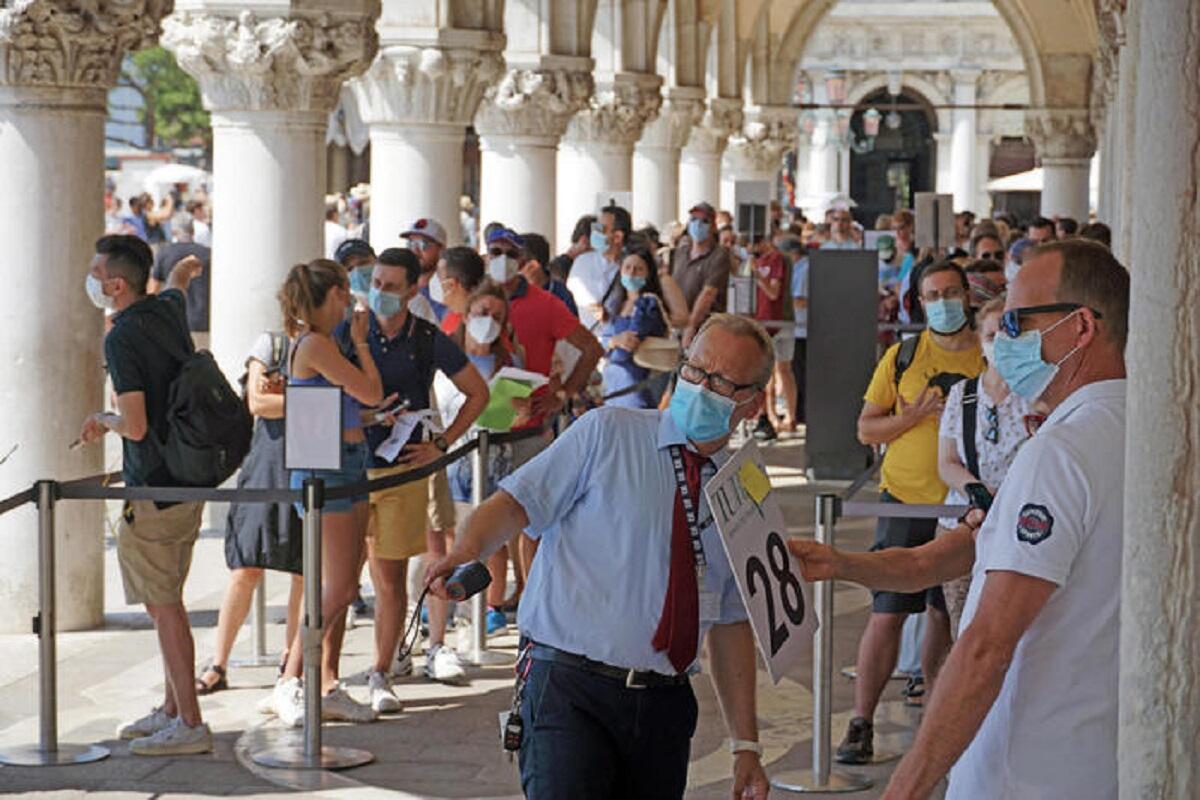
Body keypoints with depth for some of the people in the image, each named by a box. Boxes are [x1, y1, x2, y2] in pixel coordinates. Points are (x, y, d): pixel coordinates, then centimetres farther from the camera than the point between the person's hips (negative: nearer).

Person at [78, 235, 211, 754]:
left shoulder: (122, 338, -18)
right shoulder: (167, 309, 6)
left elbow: (135, 426, -22)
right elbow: (177, 279, 33)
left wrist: (103, 420, -2)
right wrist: (185, 268, 54)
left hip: (153, 490, -9)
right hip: (188, 481, 9)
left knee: (163, 608, -4)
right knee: (167, 603, 16)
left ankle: (190, 726, -3)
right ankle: (172, 711, 24)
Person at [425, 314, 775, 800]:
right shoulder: (606, 433, 1)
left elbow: (731, 623, 16)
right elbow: (516, 502, -4)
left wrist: (745, 746, 13)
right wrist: (467, 551, -26)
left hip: (665, 704, 5)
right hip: (570, 691, -4)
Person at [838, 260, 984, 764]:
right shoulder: (902, 357, 3)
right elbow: (866, 429, 4)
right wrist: (918, 413, -11)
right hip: (906, 500, -1)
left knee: (947, 613, 9)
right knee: (887, 613, -5)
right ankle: (861, 724, 0)